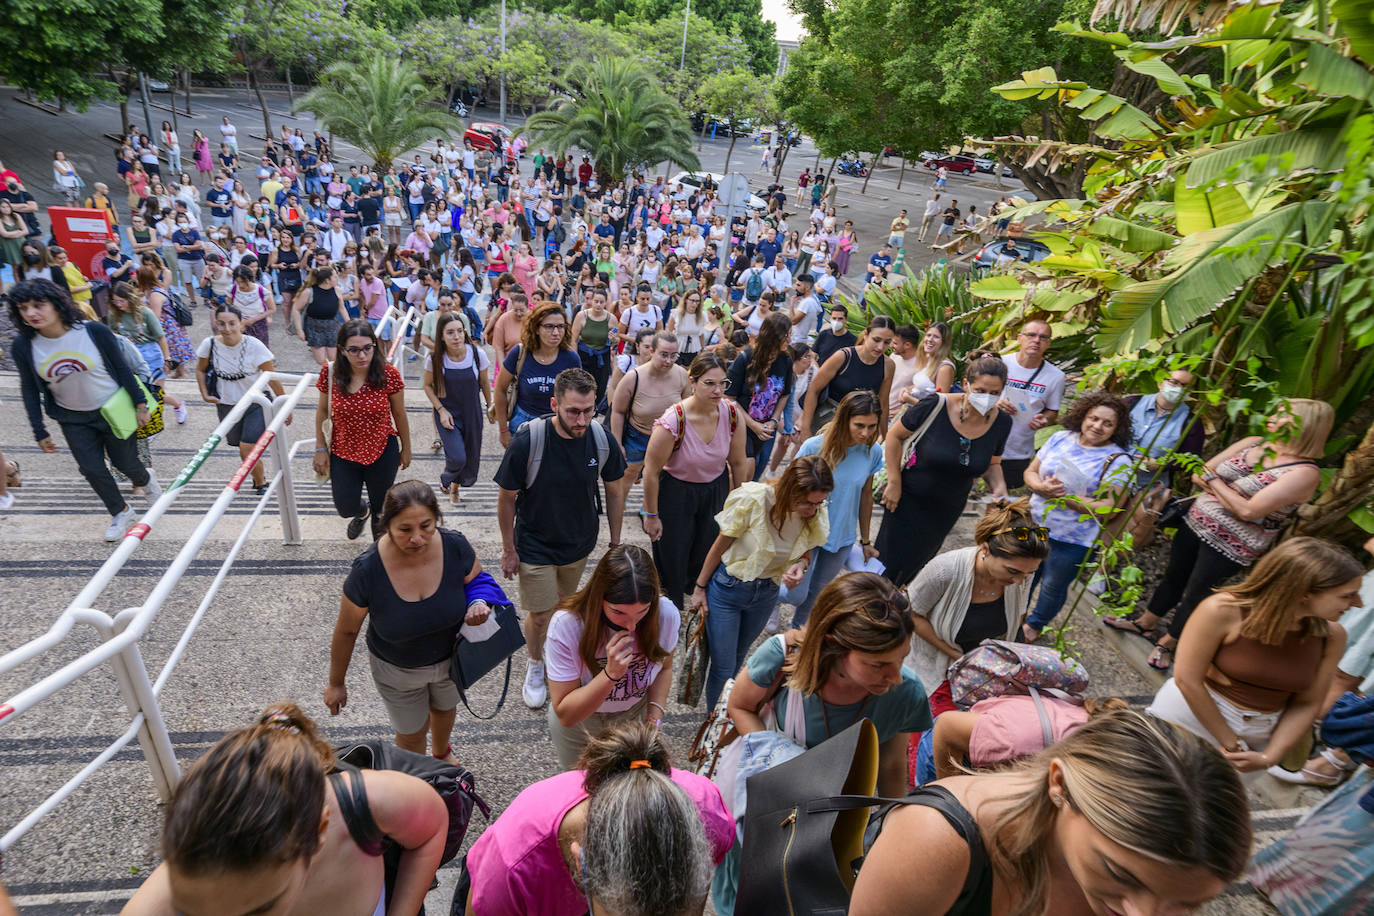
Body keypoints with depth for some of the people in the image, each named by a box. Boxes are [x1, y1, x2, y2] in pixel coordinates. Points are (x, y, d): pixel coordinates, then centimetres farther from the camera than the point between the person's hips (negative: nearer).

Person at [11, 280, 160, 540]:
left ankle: (146, 479, 48)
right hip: (73, 421, 3)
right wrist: (40, 432, 2)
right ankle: (121, 512, 32)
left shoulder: (94, 332, -21)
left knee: (125, 463, 11)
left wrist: (140, 404, -7)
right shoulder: (23, 347, -12)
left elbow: (122, 369, -9)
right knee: (92, 470, 8)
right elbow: (30, 391, 0)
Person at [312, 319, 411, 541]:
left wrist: (406, 449, 4)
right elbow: (322, 411, 0)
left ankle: (378, 523, 56)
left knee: (381, 506, 17)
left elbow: (399, 415, -5)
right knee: (346, 508, 8)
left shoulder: (389, 374, -18)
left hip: (382, 451, -1)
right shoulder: (330, 373, -15)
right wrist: (320, 449, 2)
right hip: (343, 452, 1)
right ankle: (362, 511, 49)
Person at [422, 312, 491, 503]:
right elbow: (428, 386, -1)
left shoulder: (478, 354, -15)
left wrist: (490, 406, 13)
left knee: (471, 459, 12)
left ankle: (455, 485, 46)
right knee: (457, 458, -16)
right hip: (447, 414, -2)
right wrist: (441, 410, -10)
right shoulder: (434, 359, -16)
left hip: (472, 414, 2)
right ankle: (445, 479, 22)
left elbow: (485, 383, 1)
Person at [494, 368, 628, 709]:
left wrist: (615, 543, 4)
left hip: (580, 543, 3)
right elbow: (507, 498, -13)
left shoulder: (603, 441, -19)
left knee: (564, 604, 23)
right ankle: (535, 665, 37)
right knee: (539, 615, 6)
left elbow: (614, 492, -2)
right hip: (535, 546, -3)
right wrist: (508, 549, -6)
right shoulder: (527, 441, -27)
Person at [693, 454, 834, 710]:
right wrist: (700, 588, -4)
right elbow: (720, 546, -14)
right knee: (723, 666, 2)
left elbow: (805, 552, 3)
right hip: (728, 588, -4)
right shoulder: (753, 500, -28)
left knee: (738, 658, 23)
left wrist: (800, 566, -22)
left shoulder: (816, 516, -16)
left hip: (766, 593, 4)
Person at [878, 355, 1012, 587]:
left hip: (947, 510, 4)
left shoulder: (1001, 423, -10)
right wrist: (894, 483, -13)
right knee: (891, 560, 7)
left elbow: (992, 464, 8)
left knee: (916, 562, 20)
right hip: (908, 498, -4)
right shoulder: (935, 406, -24)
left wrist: (999, 487, -13)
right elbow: (894, 436, -12)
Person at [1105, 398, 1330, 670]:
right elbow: (1199, 474, 2)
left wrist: (1214, 480, -14)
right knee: (1173, 577, 20)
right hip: (1196, 523, 6)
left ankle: (1166, 643, 31)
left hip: (1230, 547, -6)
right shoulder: (1252, 443, 2)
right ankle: (1145, 623, 41)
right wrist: (1226, 494, -15)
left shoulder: (1305, 472, -18)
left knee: (1195, 596, 9)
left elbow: (1247, 511, -26)